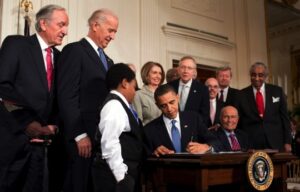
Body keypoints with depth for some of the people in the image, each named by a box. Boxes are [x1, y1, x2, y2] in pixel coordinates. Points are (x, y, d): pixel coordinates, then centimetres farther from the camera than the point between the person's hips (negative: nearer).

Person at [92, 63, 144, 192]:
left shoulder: (121, 106, 14)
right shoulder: (114, 105, -16)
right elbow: (109, 144, -23)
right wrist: (121, 176, -22)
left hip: (125, 173, 10)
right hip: (116, 175, -10)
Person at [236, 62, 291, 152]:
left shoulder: (277, 91, 5)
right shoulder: (242, 94, 2)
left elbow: (284, 117, 6)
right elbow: (239, 122, 4)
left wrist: (287, 142, 2)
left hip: (275, 142, 1)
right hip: (251, 144, -1)